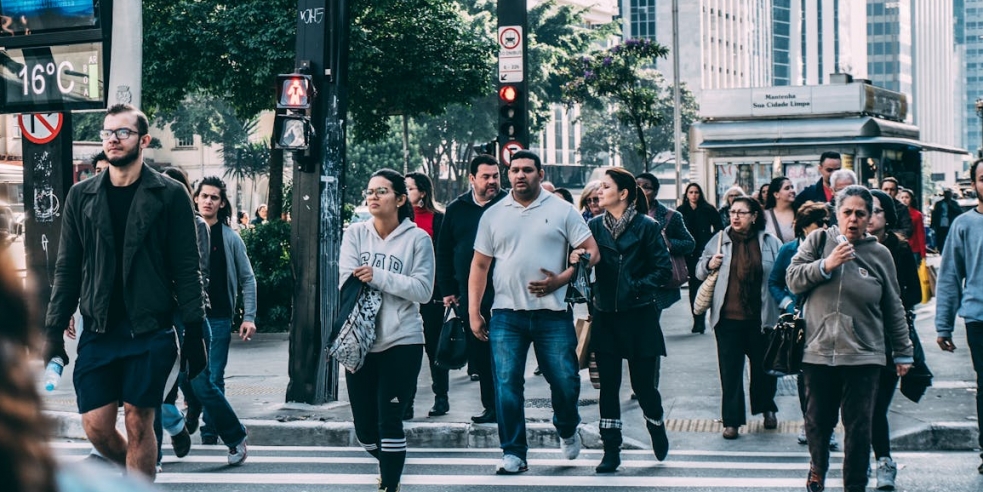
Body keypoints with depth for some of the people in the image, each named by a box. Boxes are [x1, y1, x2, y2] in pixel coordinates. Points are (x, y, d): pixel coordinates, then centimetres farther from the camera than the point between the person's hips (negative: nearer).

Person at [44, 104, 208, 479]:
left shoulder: (169, 195, -1)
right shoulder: (81, 196, 9)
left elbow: (187, 269, -2)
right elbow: (67, 270, 10)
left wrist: (194, 332, -7)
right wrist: (54, 331, 5)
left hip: (150, 332, -3)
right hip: (98, 332, 3)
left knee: (138, 422, -2)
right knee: (96, 427, 2)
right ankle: (140, 474, 29)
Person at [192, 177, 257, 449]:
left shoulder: (230, 238, 2)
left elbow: (247, 279, 5)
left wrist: (249, 317, -3)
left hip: (218, 318, -2)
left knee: (214, 379, -1)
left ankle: (210, 434, 9)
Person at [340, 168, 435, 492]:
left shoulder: (417, 238, -3)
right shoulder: (355, 233, 5)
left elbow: (423, 289, -10)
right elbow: (347, 283, -5)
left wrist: (378, 277, -17)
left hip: (401, 343, -3)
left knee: (389, 422, -8)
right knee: (365, 428, 10)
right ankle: (390, 463, 40)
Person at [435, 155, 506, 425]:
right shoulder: (456, 209, 10)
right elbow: (443, 251, 14)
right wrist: (447, 289, 9)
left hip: (501, 292, -4)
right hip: (468, 296, 4)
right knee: (478, 353, 7)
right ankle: (490, 406, 15)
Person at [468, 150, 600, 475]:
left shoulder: (561, 211, 3)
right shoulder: (493, 215, 10)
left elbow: (591, 251, 1)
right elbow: (479, 265, 12)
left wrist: (560, 280, -12)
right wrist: (474, 312, 5)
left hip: (552, 314, -1)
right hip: (506, 314, 1)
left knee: (565, 381, 1)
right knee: (506, 384, -3)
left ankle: (567, 430, 31)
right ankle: (513, 453, 6)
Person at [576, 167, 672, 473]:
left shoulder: (646, 227, -5)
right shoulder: (594, 226, 4)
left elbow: (664, 269, -6)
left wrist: (637, 287, -16)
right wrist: (575, 259, -22)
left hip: (639, 317, -3)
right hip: (606, 316, 3)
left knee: (643, 384, 3)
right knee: (608, 385, 3)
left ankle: (657, 428, 33)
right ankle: (611, 451, 9)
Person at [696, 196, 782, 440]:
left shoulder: (771, 243, 1)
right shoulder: (719, 240, 5)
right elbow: (699, 271, 13)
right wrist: (709, 265, -8)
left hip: (761, 318, 0)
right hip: (728, 318, 0)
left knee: (764, 365, 14)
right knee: (730, 370, 0)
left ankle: (767, 408, 37)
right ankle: (732, 420, 7)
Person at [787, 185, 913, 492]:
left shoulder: (879, 254, 4)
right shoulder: (819, 241, 4)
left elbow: (893, 309, 10)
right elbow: (793, 280, -2)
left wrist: (903, 352, 12)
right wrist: (826, 265, -15)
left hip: (863, 356, 0)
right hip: (818, 351, 0)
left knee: (859, 427, -1)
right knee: (817, 421, 11)